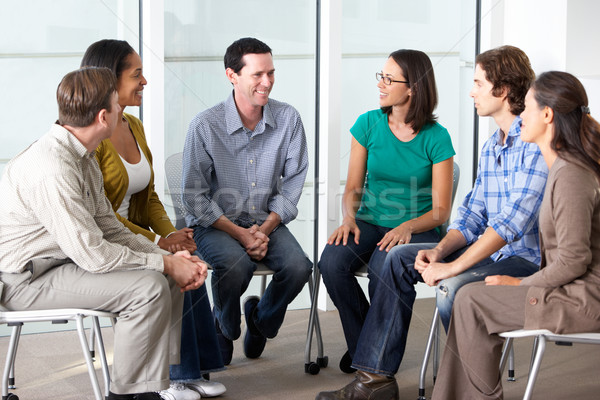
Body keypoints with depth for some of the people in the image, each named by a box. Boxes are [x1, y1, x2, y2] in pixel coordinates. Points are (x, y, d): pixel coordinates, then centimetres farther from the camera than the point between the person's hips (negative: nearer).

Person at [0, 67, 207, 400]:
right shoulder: (52, 169, -27)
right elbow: (92, 253, -26)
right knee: (149, 285, -22)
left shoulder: (82, 156, 7)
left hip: (64, 259, 10)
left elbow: (107, 227, 10)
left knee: (170, 276, 4)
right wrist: (164, 264, -16)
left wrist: (169, 257, -2)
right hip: (27, 279, -10)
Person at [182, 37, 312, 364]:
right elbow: (195, 198, -9)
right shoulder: (205, 125, -13)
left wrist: (265, 229, -13)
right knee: (236, 263, -34)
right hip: (214, 223, -3)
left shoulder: (288, 119, -4)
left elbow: (292, 186, 1)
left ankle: (260, 318, 11)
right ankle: (225, 327, 1)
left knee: (298, 267, -24)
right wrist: (239, 233, -18)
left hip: (267, 222, 3)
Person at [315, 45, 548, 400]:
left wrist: (453, 267, -26)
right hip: (490, 248, 10)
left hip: (530, 257, -10)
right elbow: (473, 212, 14)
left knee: (452, 287, -33)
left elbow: (514, 219, -27)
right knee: (400, 258, 2)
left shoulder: (536, 142, -19)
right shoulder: (493, 145, 14)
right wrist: (440, 251, -5)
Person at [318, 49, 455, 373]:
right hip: (370, 222, 3)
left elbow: (440, 210, -5)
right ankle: (360, 345, -4)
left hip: (417, 229, -3)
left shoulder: (436, 137, -7)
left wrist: (407, 227, -24)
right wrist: (349, 218, -13)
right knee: (331, 261, -27)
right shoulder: (368, 124, 2)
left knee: (383, 266, -35)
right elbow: (353, 188, 8)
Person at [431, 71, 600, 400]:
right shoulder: (564, 166, 11)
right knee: (472, 297, 10)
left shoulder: (570, 176, -22)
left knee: (471, 301, -6)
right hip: (571, 289, 10)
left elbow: (573, 260, -24)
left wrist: (521, 285, -11)